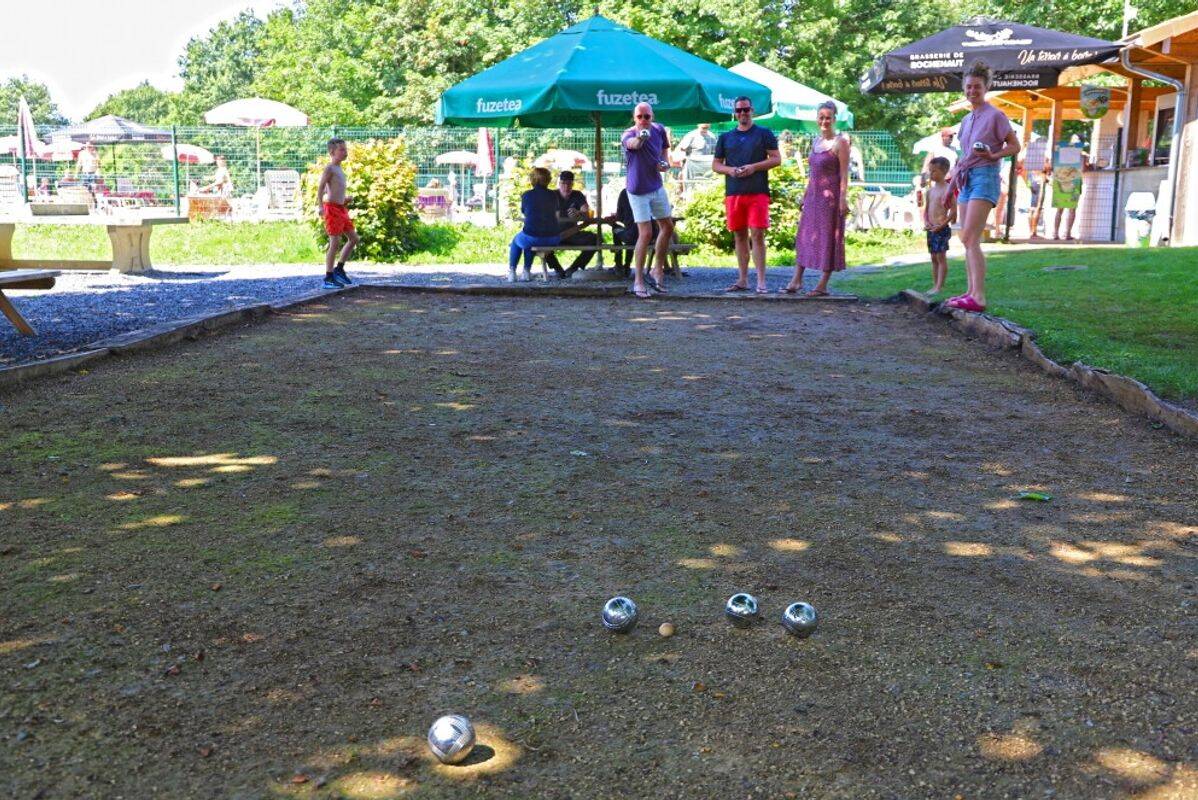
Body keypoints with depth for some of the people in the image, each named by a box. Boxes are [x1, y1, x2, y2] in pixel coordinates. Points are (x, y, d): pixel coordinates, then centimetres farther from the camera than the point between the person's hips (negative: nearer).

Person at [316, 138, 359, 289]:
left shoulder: (339, 169, 17)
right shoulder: (329, 169, -10)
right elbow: (320, 188, -18)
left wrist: (344, 199, 19)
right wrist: (321, 207, -29)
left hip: (341, 208, 9)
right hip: (332, 208, -9)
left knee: (353, 238, 9)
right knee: (335, 243, -9)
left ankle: (339, 269, 19)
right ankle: (328, 279, -3)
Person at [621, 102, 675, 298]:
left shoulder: (659, 130, -2)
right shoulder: (628, 135, -21)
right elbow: (633, 144, -46)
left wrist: (665, 164, -9)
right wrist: (640, 138, -70)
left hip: (657, 187, 7)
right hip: (638, 191, -6)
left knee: (667, 227, 12)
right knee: (645, 234, -10)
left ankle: (658, 271, 26)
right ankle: (638, 280, -2)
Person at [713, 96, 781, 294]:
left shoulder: (764, 134, 6)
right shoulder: (725, 137, 15)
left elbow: (776, 159, 1)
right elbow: (715, 165, 16)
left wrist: (754, 167, -12)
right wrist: (729, 170, -6)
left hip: (758, 192, -4)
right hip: (733, 193, 4)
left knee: (757, 235, -9)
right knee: (739, 236, 7)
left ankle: (761, 281, -7)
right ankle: (743, 280, 14)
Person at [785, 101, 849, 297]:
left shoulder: (840, 142, -8)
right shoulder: (816, 140, 13)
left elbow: (844, 173, -13)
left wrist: (843, 198, -19)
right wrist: (805, 194, 16)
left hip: (830, 196, -7)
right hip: (813, 194, 8)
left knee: (828, 238, -1)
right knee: (804, 236, 8)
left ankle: (823, 286, 5)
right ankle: (797, 279, 14)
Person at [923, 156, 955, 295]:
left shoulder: (947, 189, -9)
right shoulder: (930, 190, 13)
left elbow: (953, 211, -13)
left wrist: (941, 225, -18)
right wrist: (926, 222, 0)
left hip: (942, 229, -8)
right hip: (931, 229, 8)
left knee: (941, 257, -7)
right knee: (934, 258, 10)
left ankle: (939, 287, -7)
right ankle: (935, 285, 16)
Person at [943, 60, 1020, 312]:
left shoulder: (995, 116, -5)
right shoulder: (966, 119, 17)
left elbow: (1015, 146, -2)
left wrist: (993, 155, -20)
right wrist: (951, 187, 23)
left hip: (985, 177, -8)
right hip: (966, 179, 8)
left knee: (969, 238, -19)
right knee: (969, 241, 7)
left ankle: (978, 297, -23)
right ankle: (971, 292, 12)